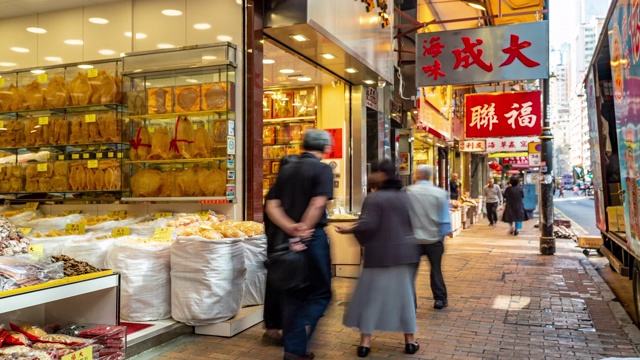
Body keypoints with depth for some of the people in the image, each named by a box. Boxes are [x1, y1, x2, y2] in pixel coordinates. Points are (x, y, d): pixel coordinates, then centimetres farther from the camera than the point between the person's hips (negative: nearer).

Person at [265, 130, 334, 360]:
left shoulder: (286, 170, 10)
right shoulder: (322, 169, -7)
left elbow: (271, 206, 0)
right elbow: (318, 204, -20)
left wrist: (291, 229, -11)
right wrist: (302, 233, -15)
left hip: (287, 239, 6)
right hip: (313, 238, -6)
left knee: (293, 293, 15)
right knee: (319, 294, 5)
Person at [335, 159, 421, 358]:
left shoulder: (373, 198, -10)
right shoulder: (405, 197, 10)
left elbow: (367, 225, -19)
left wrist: (348, 230, -5)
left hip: (381, 255, -5)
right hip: (406, 254, 5)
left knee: (371, 296, 4)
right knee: (404, 295, 13)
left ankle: (365, 342, 5)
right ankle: (410, 340, 17)